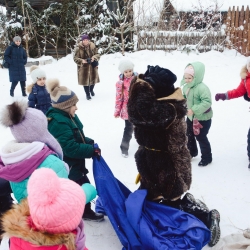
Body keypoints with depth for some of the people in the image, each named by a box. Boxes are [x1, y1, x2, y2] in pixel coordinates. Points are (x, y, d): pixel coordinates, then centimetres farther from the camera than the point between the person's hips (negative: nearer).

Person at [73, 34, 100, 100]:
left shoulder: (92, 46, -4)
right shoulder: (78, 48, -13)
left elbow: (97, 54, 2)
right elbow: (75, 58, -9)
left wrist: (94, 58, -20)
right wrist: (82, 61, -27)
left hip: (92, 67, 3)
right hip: (83, 68, -3)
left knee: (93, 79, 17)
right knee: (85, 80, 4)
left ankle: (91, 90, 47)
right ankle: (87, 94, 24)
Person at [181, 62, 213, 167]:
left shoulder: (202, 88, -28)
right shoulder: (186, 87, -1)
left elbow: (207, 102, -34)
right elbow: (184, 98, 14)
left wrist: (194, 110, -37)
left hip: (203, 118, -9)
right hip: (191, 117, 9)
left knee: (201, 138, 2)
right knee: (189, 134, 23)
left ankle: (207, 157, 20)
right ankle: (192, 152, 46)